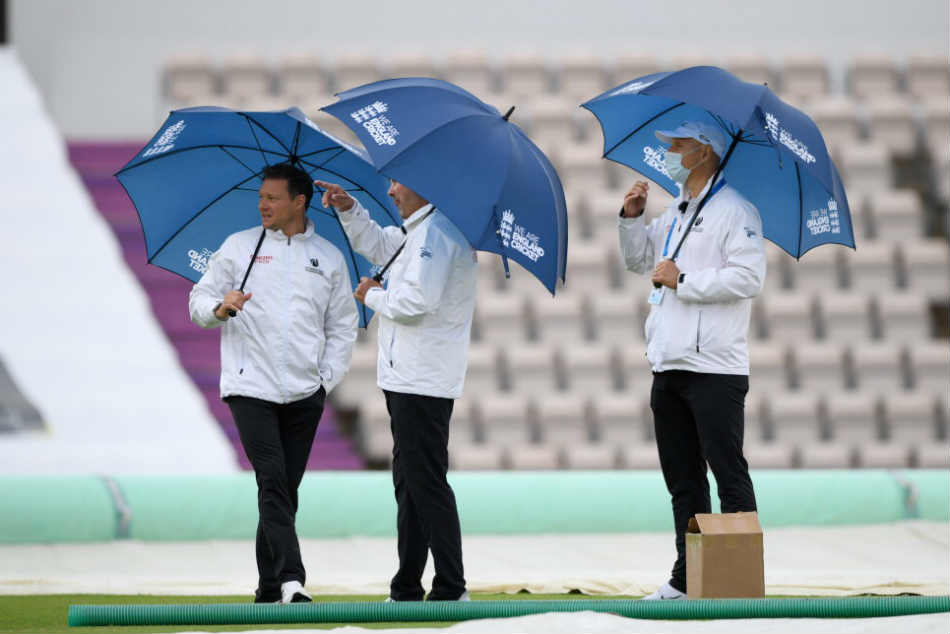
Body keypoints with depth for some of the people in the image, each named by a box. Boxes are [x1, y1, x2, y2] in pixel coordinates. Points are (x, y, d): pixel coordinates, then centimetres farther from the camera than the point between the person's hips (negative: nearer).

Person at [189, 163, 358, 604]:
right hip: (250, 387, -2)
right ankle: (291, 577, -23)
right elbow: (199, 301, 9)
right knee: (272, 481, -14)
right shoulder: (239, 247, 8)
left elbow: (343, 326, 15)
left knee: (285, 489, 6)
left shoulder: (329, 258, 12)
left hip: (304, 394, 2)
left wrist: (327, 377, 4)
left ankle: (269, 585, 14)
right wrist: (219, 308, -14)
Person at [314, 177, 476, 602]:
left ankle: (451, 589, -8)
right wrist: (348, 209, 20)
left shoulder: (438, 232, -15)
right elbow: (377, 245, 36)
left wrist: (373, 296, -7)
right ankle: (407, 590, 20)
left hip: (422, 383, -11)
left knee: (426, 484, -10)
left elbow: (418, 300, -25)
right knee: (410, 484, 14)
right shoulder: (417, 231, 18)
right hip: (407, 379, 11)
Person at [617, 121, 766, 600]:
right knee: (683, 480, 12)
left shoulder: (734, 211, -8)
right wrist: (632, 218, 11)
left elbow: (748, 278, -19)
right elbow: (639, 260, 29)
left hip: (714, 369, -9)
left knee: (729, 475, -7)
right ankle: (686, 578, 17)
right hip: (669, 364, 9)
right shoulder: (675, 211, 19)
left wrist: (682, 281, -15)